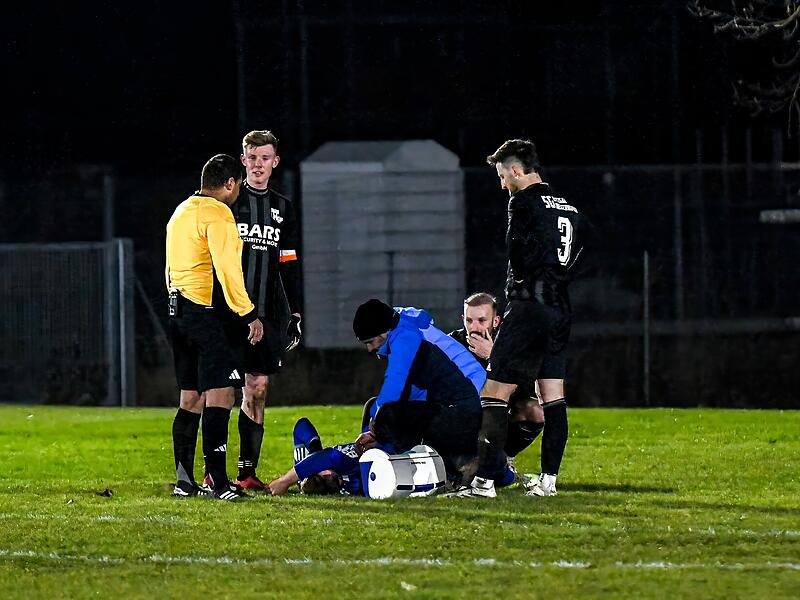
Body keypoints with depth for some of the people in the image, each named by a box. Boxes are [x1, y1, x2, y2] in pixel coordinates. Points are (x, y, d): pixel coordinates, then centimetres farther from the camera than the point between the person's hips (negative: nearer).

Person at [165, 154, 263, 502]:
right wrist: (249, 315, -15)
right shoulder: (217, 214, -9)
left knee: (190, 397, 13)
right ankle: (218, 483, -17)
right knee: (219, 395, -11)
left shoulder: (180, 212, 20)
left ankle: (184, 480, 13)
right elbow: (227, 270, -17)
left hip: (178, 311, 9)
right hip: (207, 313, -9)